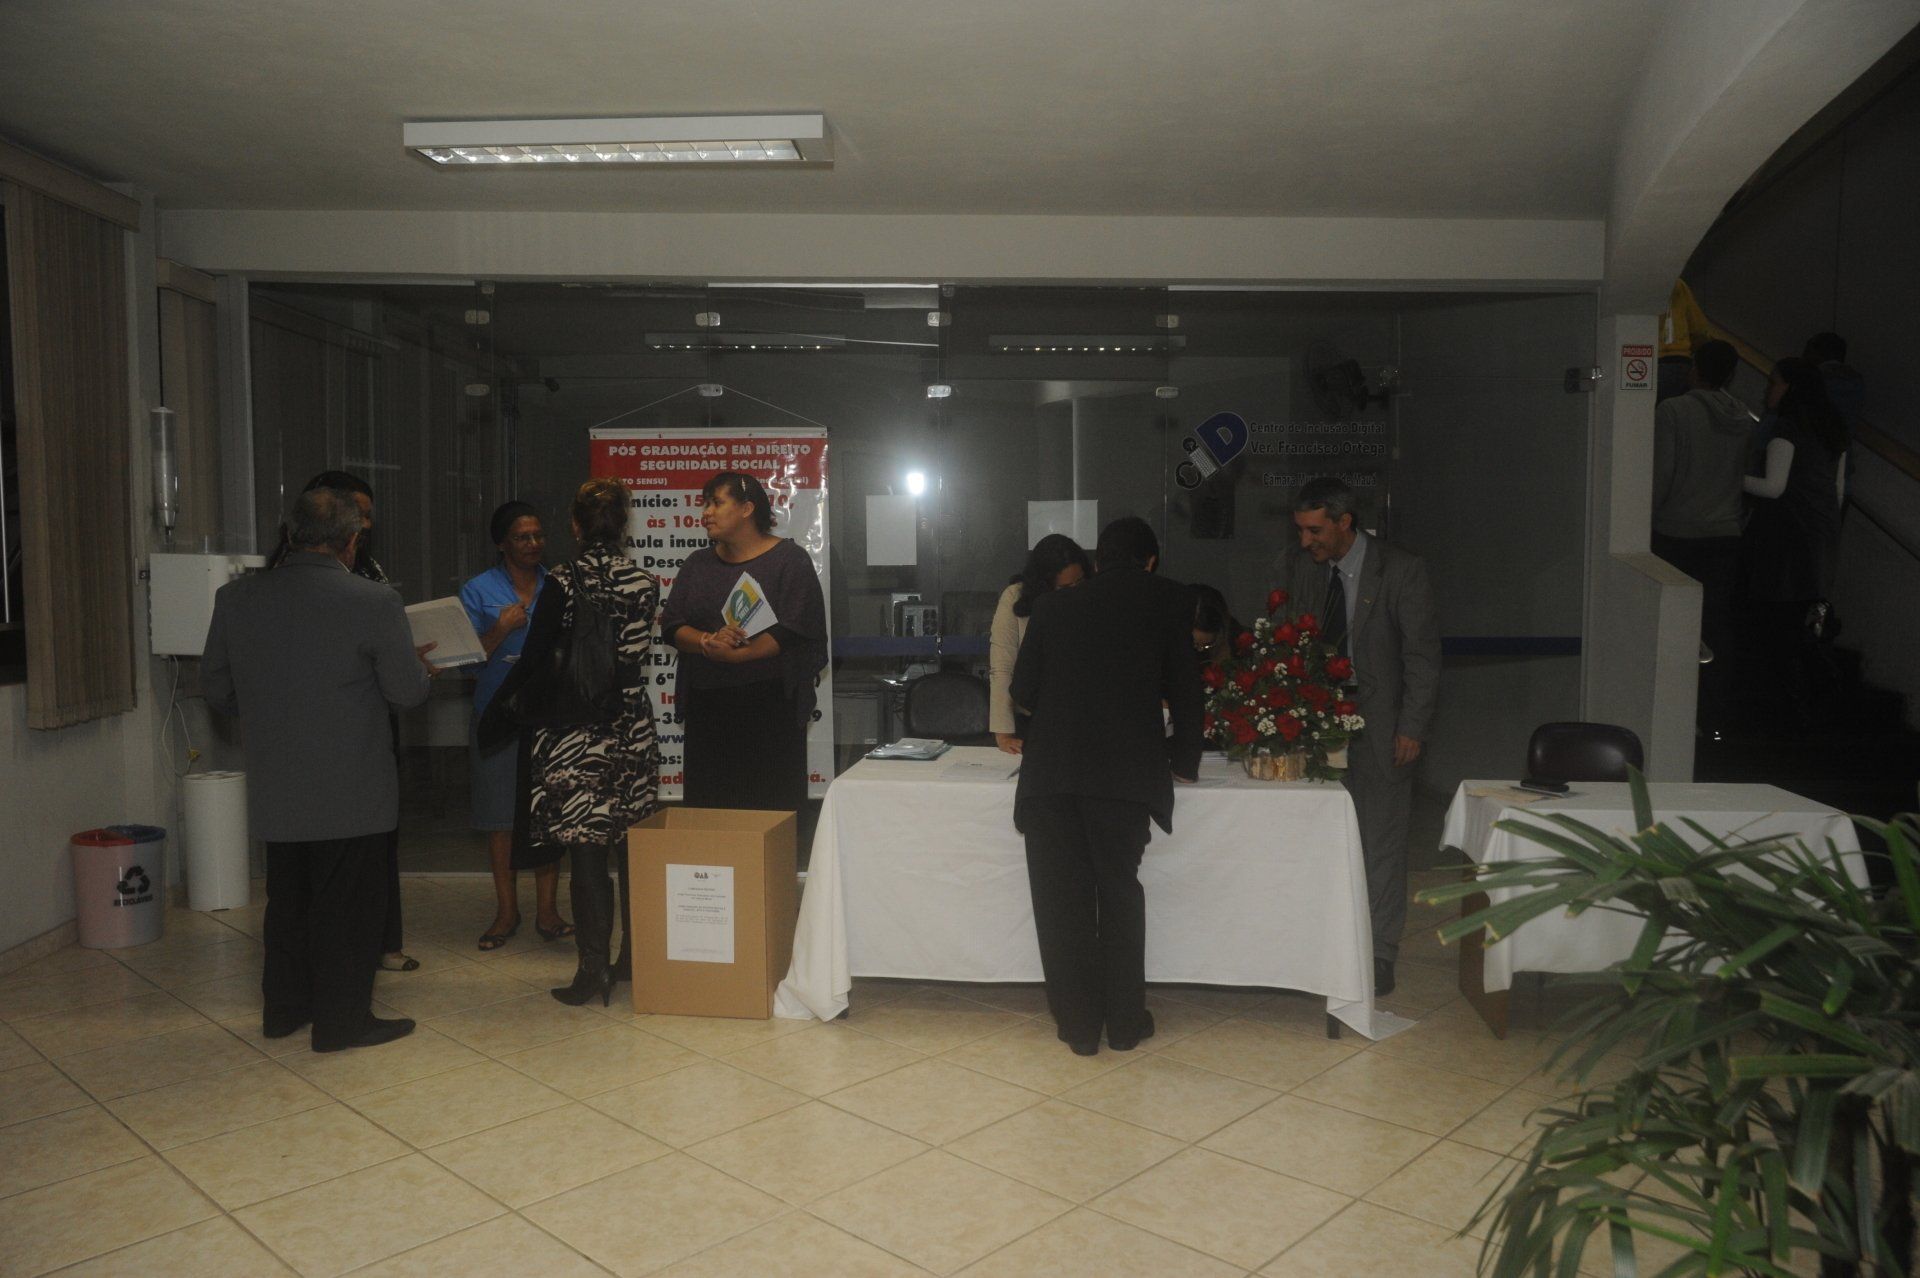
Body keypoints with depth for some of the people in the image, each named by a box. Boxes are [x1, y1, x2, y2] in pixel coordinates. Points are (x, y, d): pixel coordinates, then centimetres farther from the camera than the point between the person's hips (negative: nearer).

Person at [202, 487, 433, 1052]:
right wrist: (417, 665, 12)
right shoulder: (374, 603, -17)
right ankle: (342, 1019, 16)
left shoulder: (236, 597, -2)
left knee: (287, 898, 21)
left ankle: (283, 1008, 33)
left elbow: (215, 688, 8)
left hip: (274, 788, 5)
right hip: (351, 790, -5)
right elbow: (408, 692, -10)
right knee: (348, 904, 8)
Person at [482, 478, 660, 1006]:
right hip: (632, 732, 4)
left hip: (575, 735, -4)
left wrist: (495, 712, 5)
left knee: (585, 851, 1)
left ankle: (594, 971, 6)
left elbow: (533, 661, -9)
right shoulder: (645, 583, 1)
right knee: (633, 846, 12)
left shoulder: (562, 584, -11)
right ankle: (634, 959, 23)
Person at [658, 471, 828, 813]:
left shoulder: (789, 560, -1)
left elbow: (792, 630, -12)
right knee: (707, 804, 5)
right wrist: (708, 642, -13)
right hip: (707, 705, 5)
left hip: (768, 704, -5)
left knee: (770, 806, -4)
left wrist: (733, 655, -17)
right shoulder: (697, 564, 16)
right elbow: (671, 626, 7)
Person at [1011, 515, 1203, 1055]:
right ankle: (1124, 1021, 24)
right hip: (1126, 772, -1)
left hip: (1049, 772, 1)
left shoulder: (1053, 605, 11)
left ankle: (1078, 1025, 20)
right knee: (1119, 893, 16)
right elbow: (1184, 688, 9)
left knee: (1062, 899, 12)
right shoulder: (1169, 601, 7)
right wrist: (1184, 761, 22)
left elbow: (1023, 691, 10)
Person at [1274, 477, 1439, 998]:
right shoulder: (1296, 566, 3)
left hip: (1379, 728, -3)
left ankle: (1379, 955, 15)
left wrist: (1412, 727, -10)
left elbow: (1422, 654, -6)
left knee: (1380, 844, 4)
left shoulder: (1402, 570, -9)